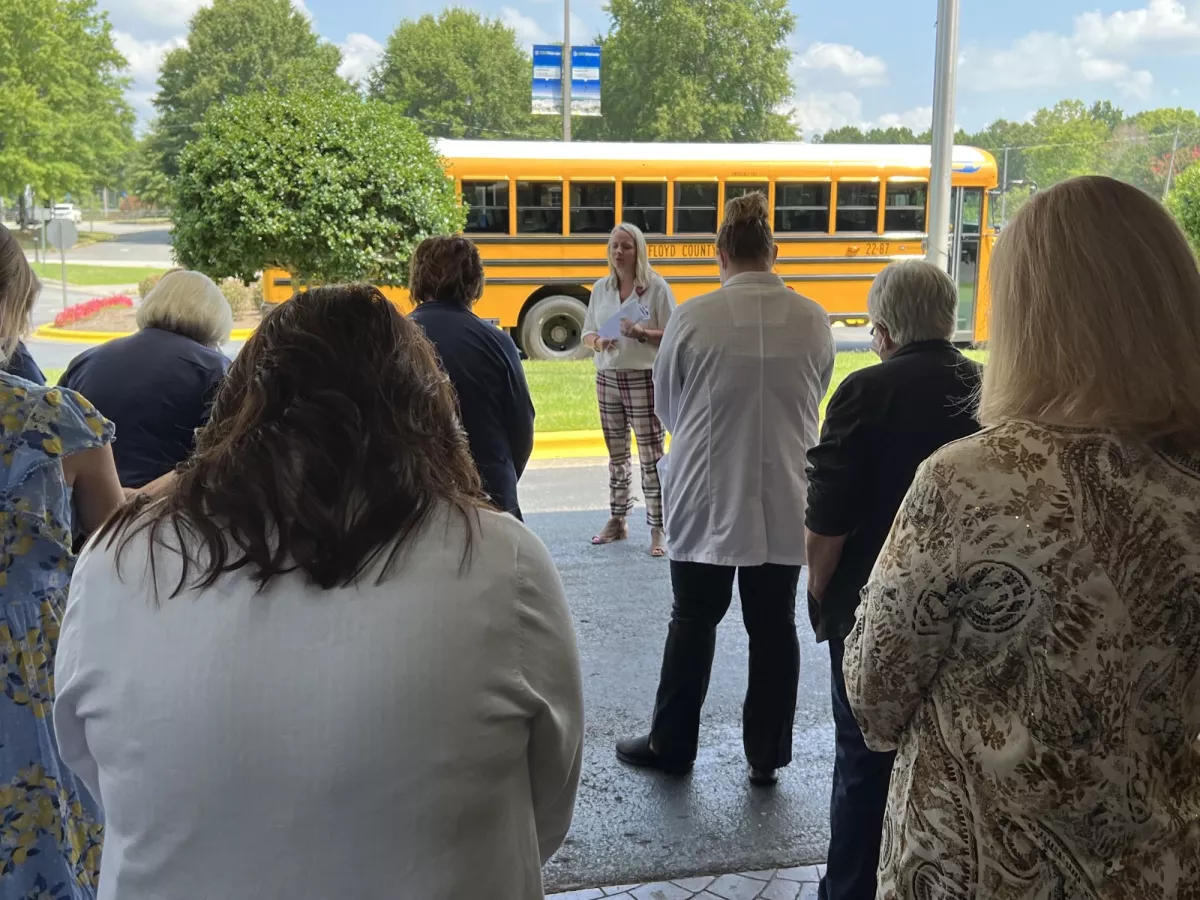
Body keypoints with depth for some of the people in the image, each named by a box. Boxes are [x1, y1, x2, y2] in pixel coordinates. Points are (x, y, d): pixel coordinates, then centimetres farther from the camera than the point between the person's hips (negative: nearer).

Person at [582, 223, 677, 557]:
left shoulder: (656, 287, -8)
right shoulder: (601, 288, 6)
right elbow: (587, 334, 10)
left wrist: (642, 333, -25)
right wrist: (598, 342, -12)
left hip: (645, 379, -5)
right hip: (608, 378, 5)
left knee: (651, 456, -1)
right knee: (616, 454, 16)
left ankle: (657, 529, 5)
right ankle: (617, 520, 28)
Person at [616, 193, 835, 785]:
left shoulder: (695, 317, -12)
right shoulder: (812, 320, -4)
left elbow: (666, 404, 2)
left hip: (707, 496, -2)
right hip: (785, 499, 2)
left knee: (693, 621, 12)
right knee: (774, 626, 12)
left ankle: (671, 745, 25)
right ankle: (767, 755, 22)